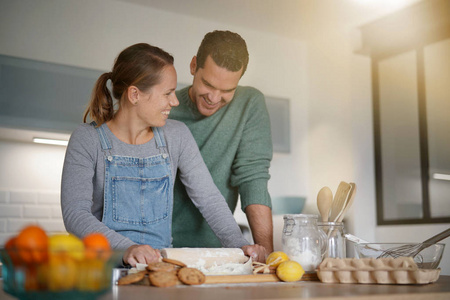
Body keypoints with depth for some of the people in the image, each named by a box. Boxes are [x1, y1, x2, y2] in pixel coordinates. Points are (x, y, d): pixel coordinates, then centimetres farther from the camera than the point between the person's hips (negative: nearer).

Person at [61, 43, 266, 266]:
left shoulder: (176, 136, 8)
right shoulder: (88, 139, -3)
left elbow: (208, 198, 7)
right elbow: (75, 214, -12)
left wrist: (238, 245, -9)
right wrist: (126, 248, -28)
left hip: (161, 264, 3)